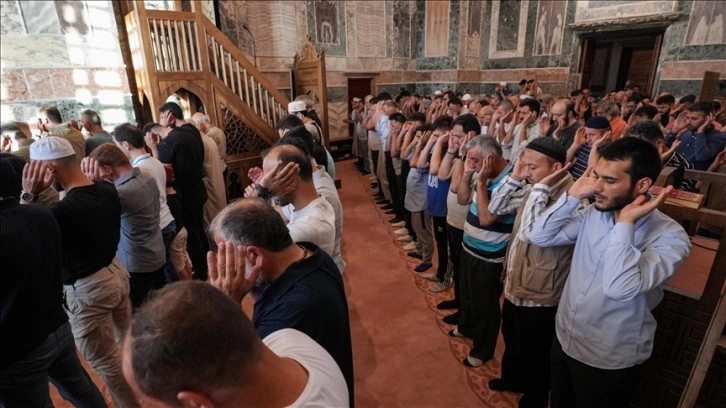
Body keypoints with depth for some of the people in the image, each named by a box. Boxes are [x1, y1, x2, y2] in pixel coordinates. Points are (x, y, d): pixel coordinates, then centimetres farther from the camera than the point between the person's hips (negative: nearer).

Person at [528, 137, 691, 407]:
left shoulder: (669, 237, -22)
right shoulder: (594, 214, -4)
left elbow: (620, 288, -37)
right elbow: (540, 237, -7)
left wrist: (626, 222, -32)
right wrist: (574, 195, -13)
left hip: (608, 361, -5)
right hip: (564, 339, 5)